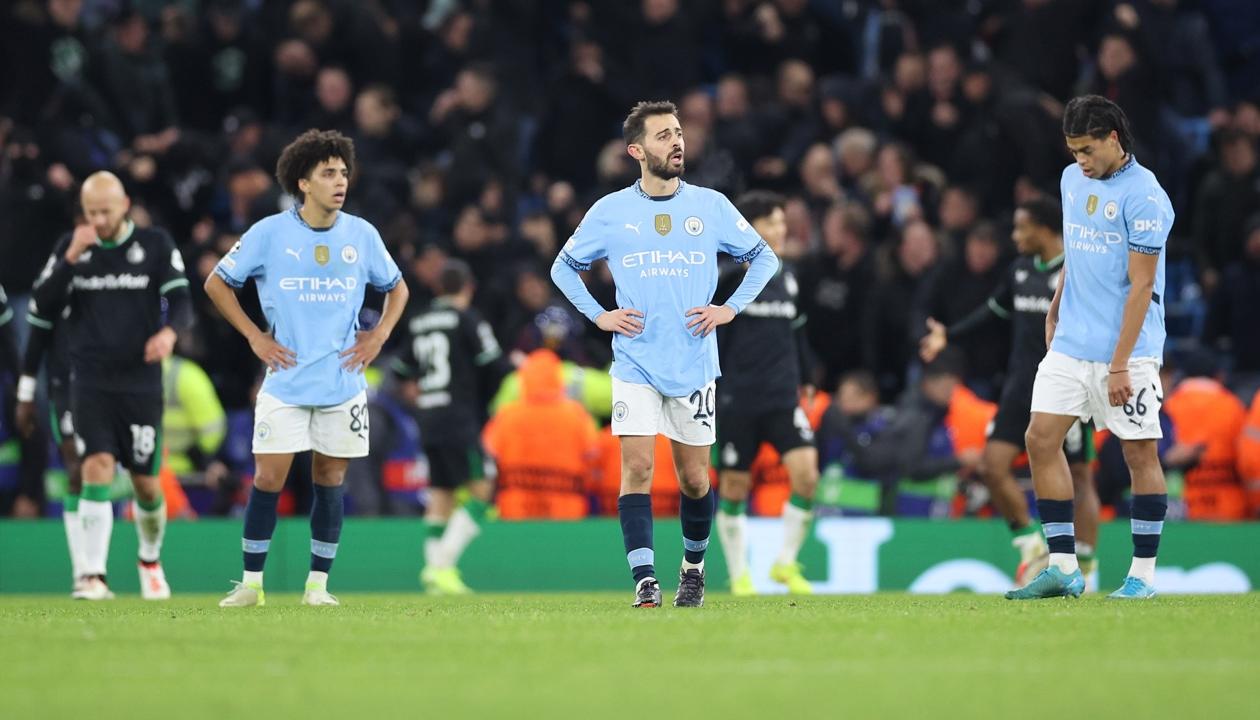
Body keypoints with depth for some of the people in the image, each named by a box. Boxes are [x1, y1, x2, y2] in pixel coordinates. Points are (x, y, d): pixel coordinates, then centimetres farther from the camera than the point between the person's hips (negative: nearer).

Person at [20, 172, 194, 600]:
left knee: (145, 482, 6)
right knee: (97, 468, -17)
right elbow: (42, 308, -1)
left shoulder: (156, 245, 1)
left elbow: (182, 303, -4)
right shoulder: (71, 247, 6)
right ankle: (93, 577, -21)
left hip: (141, 384, 0)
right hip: (90, 384, 0)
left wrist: (169, 331, -27)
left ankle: (150, 559, 34)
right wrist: (71, 259, -13)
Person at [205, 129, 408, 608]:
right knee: (268, 479, -6)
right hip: (285, 383, -2)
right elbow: (217, 284, 6)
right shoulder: (269, 234, -5)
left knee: (330, 480, 4)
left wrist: (379, 335, 4)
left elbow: (396, 287, 19)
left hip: (343, 383, 2)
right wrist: (254, 336, -2)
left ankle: (318, 585, 12)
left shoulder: (362, 235, 2)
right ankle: (251, 583, 4)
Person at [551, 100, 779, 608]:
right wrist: (599, 316, 1)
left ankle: (693, 566, 29)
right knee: (636, 467, -13)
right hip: (635, 364, -1)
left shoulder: (711, 206, 3)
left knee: (694, 479, 6)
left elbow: (764, 257, 13)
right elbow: (564, 267, 14)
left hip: (694, 365, 1)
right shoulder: (610, 212, 1)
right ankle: (644, 580, -15)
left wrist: (730, 308, 1)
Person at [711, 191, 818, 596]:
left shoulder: (786, 278, 9)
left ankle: (786, 563, 1)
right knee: (734, 487, 4)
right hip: (737, 399, -4)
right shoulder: (731, 277, -6)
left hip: (783, 397, 4)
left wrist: (805, 380, 22)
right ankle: (739, 575, 19)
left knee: (806, 472, -14)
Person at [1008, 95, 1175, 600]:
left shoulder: (1144, 197, -14)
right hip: (1071, 344, 7)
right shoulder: (1073, 180, 9)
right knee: (1041, 439, -2)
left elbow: (1141, 285, -16)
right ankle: (1063, 568, 2)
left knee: (1140, 451, -2)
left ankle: (1143, 573, 7)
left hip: (1126, 350, -7)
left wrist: (1119, 365, -19)